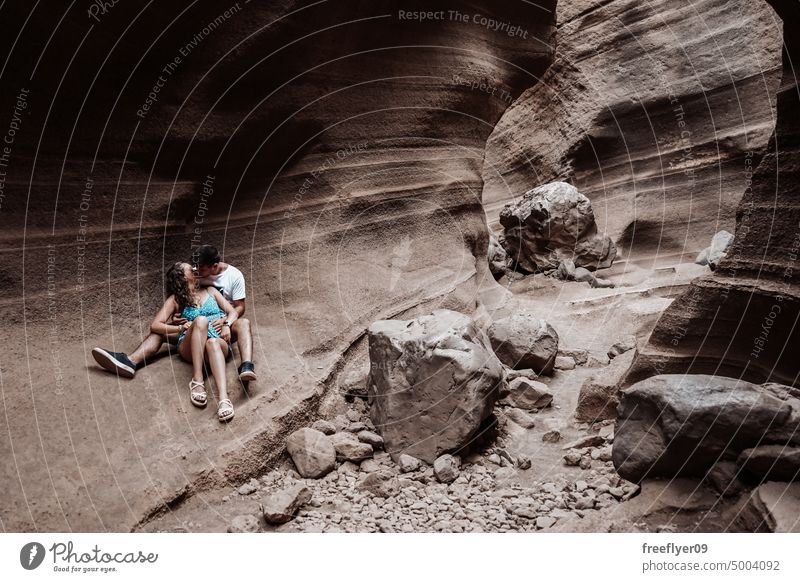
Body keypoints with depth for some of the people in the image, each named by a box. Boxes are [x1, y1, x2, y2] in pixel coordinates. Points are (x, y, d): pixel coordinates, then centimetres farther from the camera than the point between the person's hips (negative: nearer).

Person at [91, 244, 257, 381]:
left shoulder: (234, 275, -7)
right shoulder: (195, 273, 1)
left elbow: (239, 307, -7)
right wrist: (175, 315, -14)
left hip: (223, 326, -3)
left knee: (244, 323, -37)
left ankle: (247, 367, -60)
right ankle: (130, 362, -42)